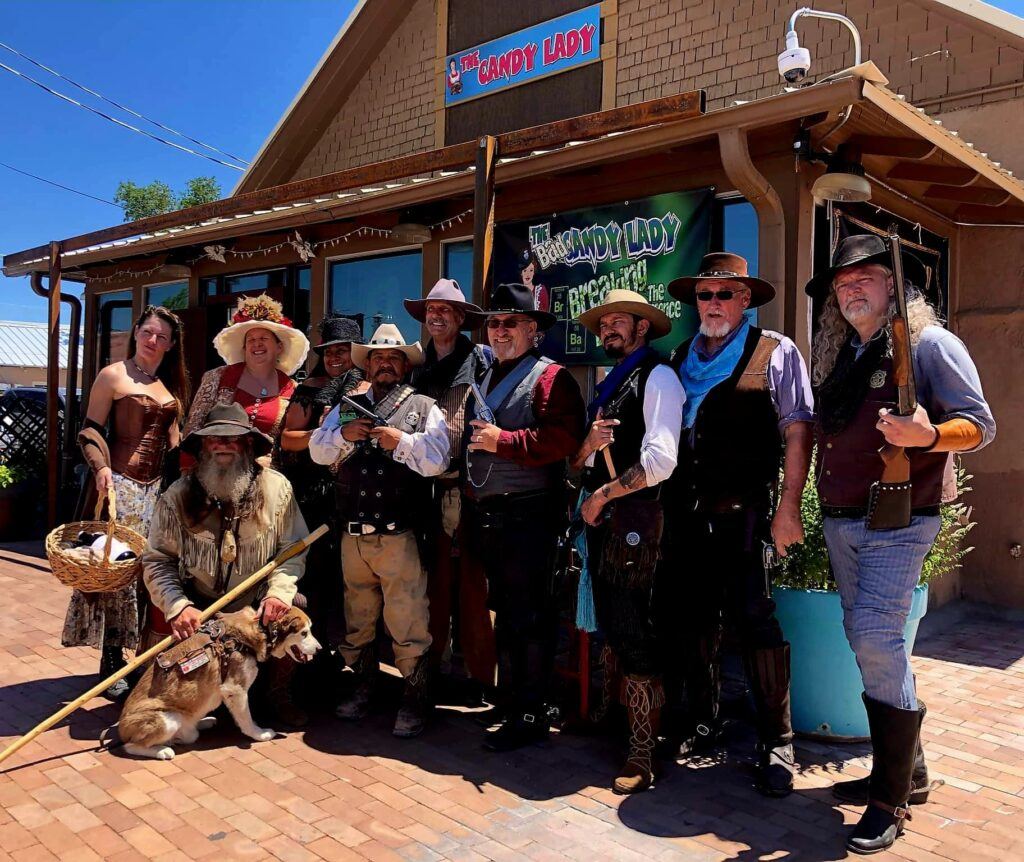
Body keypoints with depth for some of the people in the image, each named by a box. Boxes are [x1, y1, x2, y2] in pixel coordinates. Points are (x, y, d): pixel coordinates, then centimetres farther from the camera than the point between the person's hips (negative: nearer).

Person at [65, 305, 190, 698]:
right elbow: (91, 430, -5)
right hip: (121, 483, -6)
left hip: (160, 485, 6)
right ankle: (111, 661, 6)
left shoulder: (171, 383, 14)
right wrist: (101, 467, -20)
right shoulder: (113, 375, -2)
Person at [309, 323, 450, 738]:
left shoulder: (424, 408, 4)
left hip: (398, 537, -4)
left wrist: (401, 441, -16)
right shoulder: (347, 407, 15)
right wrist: (343, 434, -12)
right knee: (357, 621, 17)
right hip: (352, 536, 4)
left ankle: (415, 702, 13)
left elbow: (436, 460, -7)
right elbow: (319, 451, 5)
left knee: (407, 624, -2)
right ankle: (362, 689, 34)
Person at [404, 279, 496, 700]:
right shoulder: (420, 366, 18)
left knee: (473, 583, -2)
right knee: (435, 578, 10)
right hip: (433, 489, 5)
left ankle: (480, 673, 8)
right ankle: (431, 663, 20)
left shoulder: (481, 359, 1)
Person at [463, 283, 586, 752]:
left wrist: (502, 441, -19)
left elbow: (564, 438, -20)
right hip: (484, 515, 8)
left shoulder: (550, 377, -6)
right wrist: (467, 498, 15)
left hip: (527, 515, -8)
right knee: (504, 612, 17)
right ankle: (508, 699, 30)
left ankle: (530, 715, 9)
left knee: (528, 616, -1)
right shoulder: (485, 379, 20)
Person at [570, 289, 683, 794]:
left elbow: (661, 459, -18)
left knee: (634, 636, -5)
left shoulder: (657, 377, -5)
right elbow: (579, 463, 18)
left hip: (635, 519, -8)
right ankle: (626, 723, 24)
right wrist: (589, 443, -5)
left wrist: (603, 495, -10)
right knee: (612, 629, 11)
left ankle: (643, 753, 4)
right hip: (601, 521, 8)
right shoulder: (606, 387, 20)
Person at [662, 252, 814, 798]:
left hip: (743, 510, -5)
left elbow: (798, 431, -3)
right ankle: (702, 724, 27)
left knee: (752, 619, -7)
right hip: (686, 509, 5)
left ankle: (776, 743, 8)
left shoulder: (775, 352, 2)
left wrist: (788, 508, -10)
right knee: (689, 618, 10)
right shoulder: (682, 358, 16)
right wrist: (667, 501, 10)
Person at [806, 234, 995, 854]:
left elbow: (980, 425, -7)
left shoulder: (929, 343, -5)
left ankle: (891, 800, -2)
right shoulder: (840, 356, 15)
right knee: (871, 642, 11)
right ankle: (908, 771, 26)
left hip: (898, 520, -7)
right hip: (841, 521, 7)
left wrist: (927, 436, -26)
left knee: (876, 637, -14)